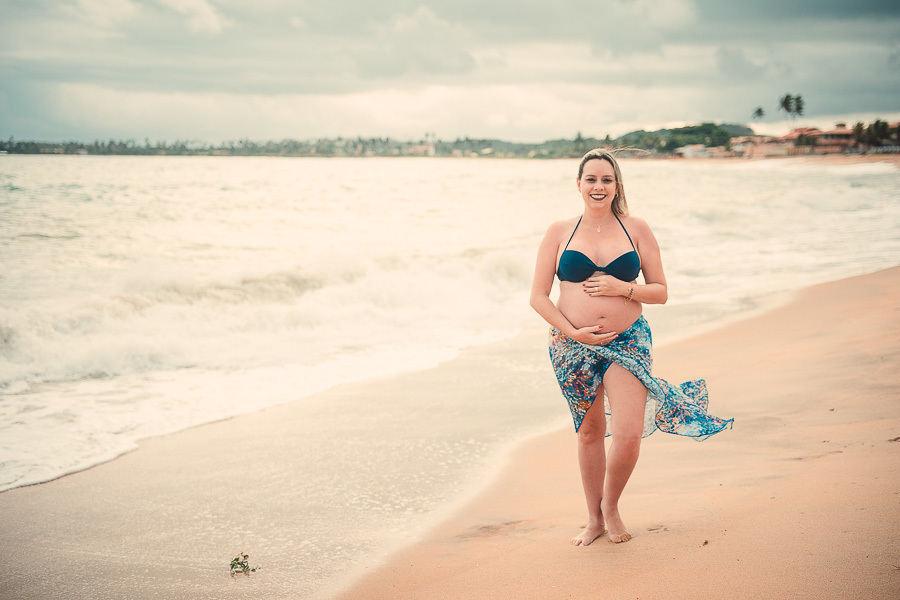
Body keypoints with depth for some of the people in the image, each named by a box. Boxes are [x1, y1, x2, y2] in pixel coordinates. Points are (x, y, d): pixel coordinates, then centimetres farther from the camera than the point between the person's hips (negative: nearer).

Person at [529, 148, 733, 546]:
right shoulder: (559, 232, 3)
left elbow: (661, 292, 5)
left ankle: (611, 505, 16)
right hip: (573, 345, 1)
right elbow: (538, 297, 1)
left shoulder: (636, 230, 4)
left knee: (629, 434, -12)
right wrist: (572, 333, -10)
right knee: (590, 431, 11)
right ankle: (594, 519, 28)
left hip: (627, 342, 0)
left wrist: (623, 288, -13)